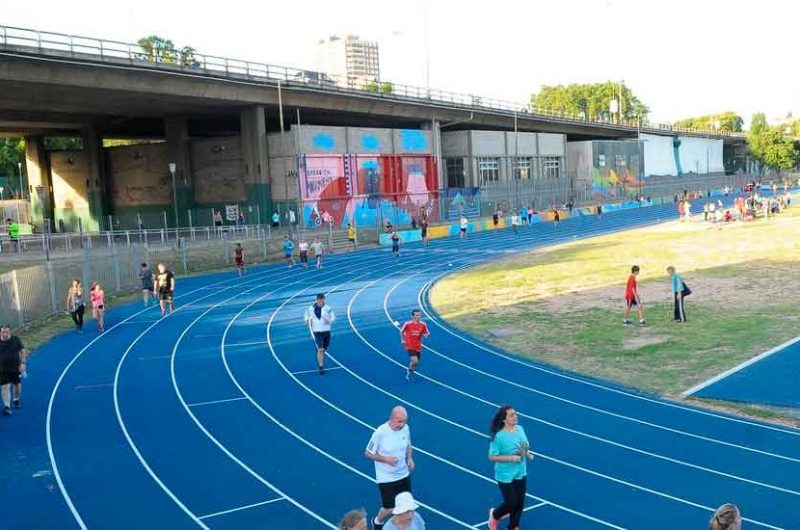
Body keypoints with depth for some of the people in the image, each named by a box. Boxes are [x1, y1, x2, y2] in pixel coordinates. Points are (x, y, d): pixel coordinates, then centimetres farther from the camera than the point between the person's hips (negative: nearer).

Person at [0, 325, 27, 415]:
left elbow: (23, 350, -2)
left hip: (16, 367, 1)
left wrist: (23, 363, -9)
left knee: (17, 385, 16)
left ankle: (16, 400, 42)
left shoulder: (16, 340, -9)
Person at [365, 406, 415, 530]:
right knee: (390, 508, 4)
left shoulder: (406, 428, -9)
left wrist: (410, 458, -8)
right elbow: (368, 453, -13)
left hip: (404, 475, 5)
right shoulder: (380, 433, -25)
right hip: (386, 478, -5)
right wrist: (385, 459, -25)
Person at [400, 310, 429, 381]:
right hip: (410, 346, -4)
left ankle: (410, 373, 43)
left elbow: (426, 333, 6)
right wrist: (402, 340, 2)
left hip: (418, 346, 4)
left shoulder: (423, 325, -6)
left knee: (416, 363, 14)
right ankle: (409, 371, 9)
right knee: (415, 361, -21)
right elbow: (401, 331, 5)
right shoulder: (407, 324, -13)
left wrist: (425, 335, -15)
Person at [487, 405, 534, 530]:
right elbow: (492, 457, -19)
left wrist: (528, 453, -10)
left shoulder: (520, 429, -5)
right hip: (506, 476, -6)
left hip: (521, 473, 6)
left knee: (520, 503, 13)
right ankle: (495, 514, 37)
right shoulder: (499, 436, -24)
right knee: (511, 503, 5)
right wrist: (511, 458, -26)